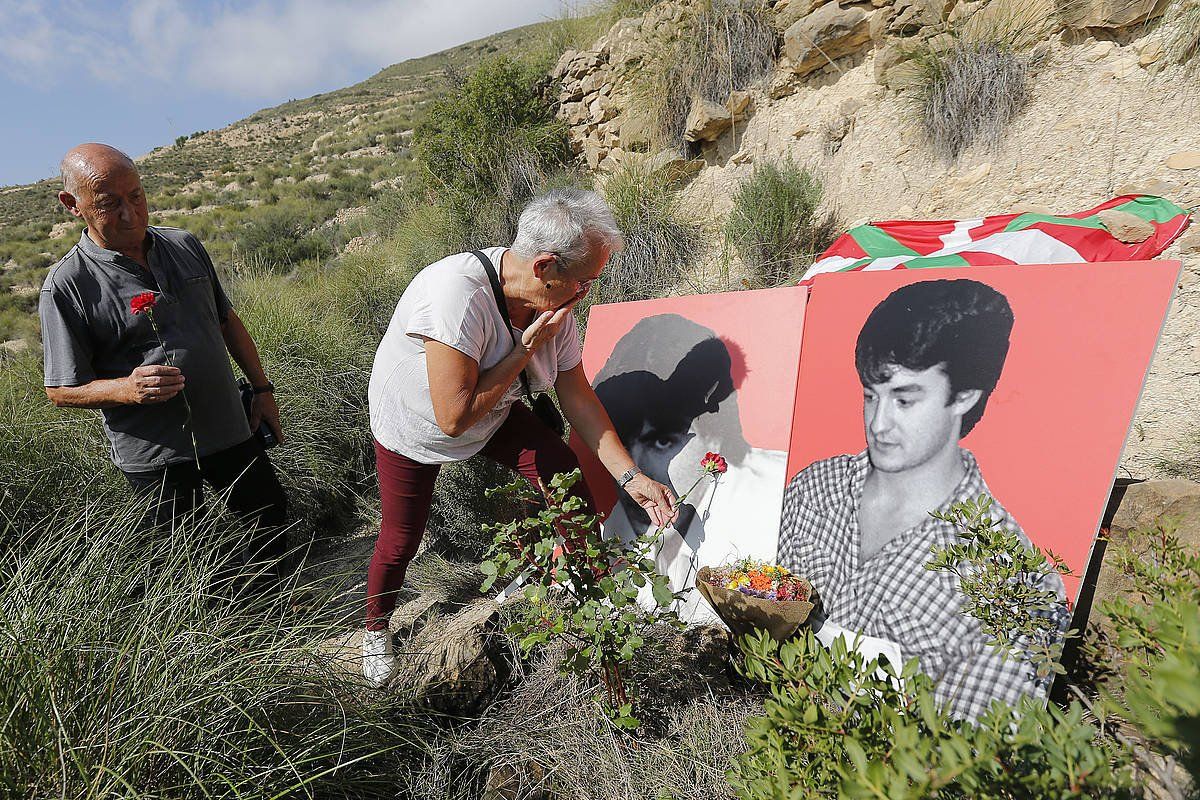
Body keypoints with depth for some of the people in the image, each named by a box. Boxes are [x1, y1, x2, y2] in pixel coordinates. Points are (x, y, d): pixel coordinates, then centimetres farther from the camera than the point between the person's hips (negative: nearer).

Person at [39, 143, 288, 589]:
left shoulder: (185, 246, 3)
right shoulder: (67, 284, -12)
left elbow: (227, 321, 12)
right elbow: (61, 390, -7)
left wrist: (262, 389, 9)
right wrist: (127, 388, -27)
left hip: (228, 431, 5)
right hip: (156, 456, -4)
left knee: (271, 516, 19)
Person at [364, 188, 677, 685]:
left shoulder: (554, 303, -18)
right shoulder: (457, 294, -40)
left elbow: (579, 399, -10)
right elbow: (454, 418, -37)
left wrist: (631, 476, -12)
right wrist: (527, 350, -33)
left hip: (494, 415, 5)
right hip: (413, 427, -4)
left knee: (574, 488, -9)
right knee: (400, 541, 9)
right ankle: (375, 631, 42)